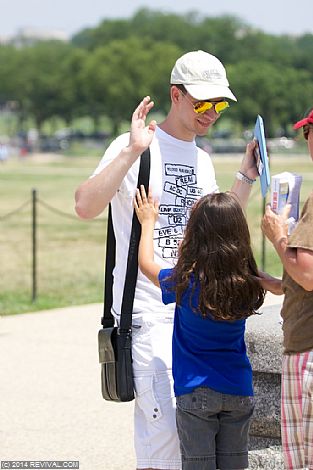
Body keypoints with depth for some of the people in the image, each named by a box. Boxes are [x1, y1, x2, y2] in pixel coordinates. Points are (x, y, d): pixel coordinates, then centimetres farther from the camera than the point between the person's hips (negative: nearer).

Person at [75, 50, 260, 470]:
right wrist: (132, 151, -28)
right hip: (147, 316, -7)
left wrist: (246, 179, 19)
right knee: (169, 434, -14)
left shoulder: (202, 160, 16)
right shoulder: (134, 148, -8)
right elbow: (86, 207, -23)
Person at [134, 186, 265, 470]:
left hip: (197, 392, -3)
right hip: (239, 392, 3)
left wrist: (148, 222, 18)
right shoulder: (247, 286, -6)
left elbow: (146, 264, 3)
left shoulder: (187, 284, -14)